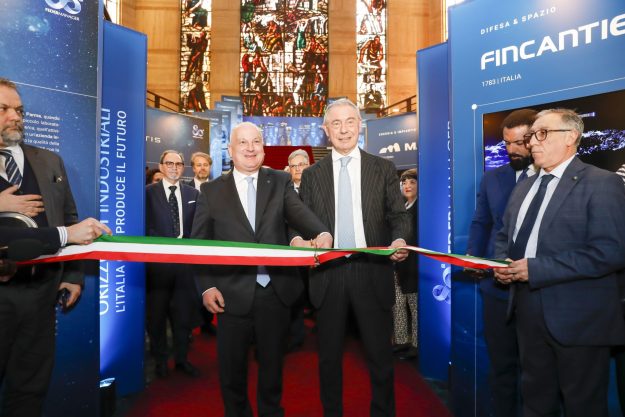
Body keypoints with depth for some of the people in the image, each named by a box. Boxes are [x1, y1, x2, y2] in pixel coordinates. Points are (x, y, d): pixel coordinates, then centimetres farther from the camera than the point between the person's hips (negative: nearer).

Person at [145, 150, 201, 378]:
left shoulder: (193, 193, 8)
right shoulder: (148, 192, -1)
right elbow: (146, 226, -4)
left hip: (186, 260, 3)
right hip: (157, 261, -2)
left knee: (184, 312, 11)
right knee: (157, 313, 10)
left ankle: (182, 358, 28)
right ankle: (160, 359, 28)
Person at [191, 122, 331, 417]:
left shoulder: (280, 182, 4)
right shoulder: (211, 190, 2)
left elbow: (299, 213, -12)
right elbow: (199, 243, 2)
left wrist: (321, 233, -33)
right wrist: (206, 286, -8)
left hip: (275, 291, 1)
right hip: (233, 293, 0)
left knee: (273, 363, 19)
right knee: (232, 367, 16)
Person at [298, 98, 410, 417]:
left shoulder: (384, 169, 6)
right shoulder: (312, 174, 8)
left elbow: (399, 215, 4)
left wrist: (400, 238, -16)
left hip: (372, 273, 0)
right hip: (328, 273, 1)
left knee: (380, 355, 11)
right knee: (329, 355, 15)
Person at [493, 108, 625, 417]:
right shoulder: (523, 188, 13)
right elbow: (504, 235, 18)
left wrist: (536, 268, -24)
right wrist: (502, 263, -4)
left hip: (578, 318, -6)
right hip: (529, 312, 7)